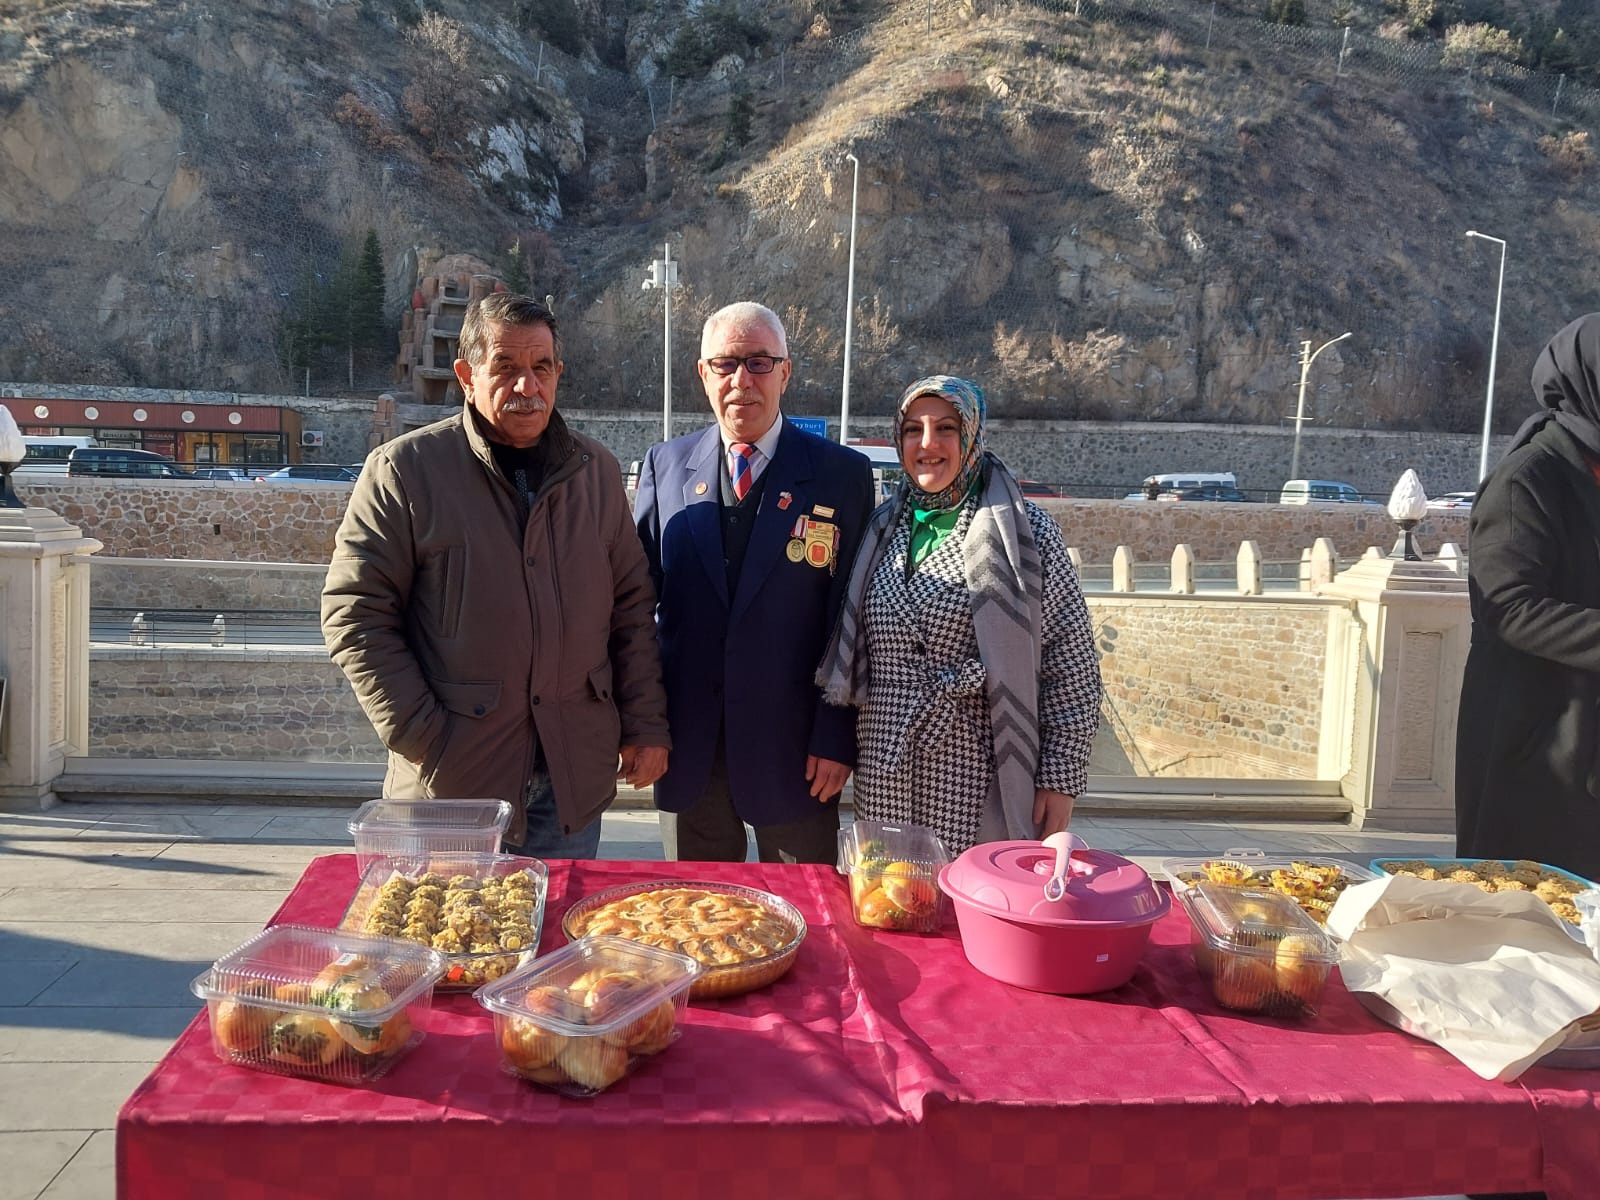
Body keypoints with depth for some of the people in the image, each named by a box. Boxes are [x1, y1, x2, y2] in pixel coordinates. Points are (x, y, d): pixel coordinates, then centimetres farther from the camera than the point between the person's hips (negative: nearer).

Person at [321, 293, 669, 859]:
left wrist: (646, 724, 6)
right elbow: (355, 614, -5)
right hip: (454, 775, -3)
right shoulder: (403, 470, -5)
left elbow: (632, 605, 11)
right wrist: (418, 736, -11)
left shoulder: (597, 472, 8)